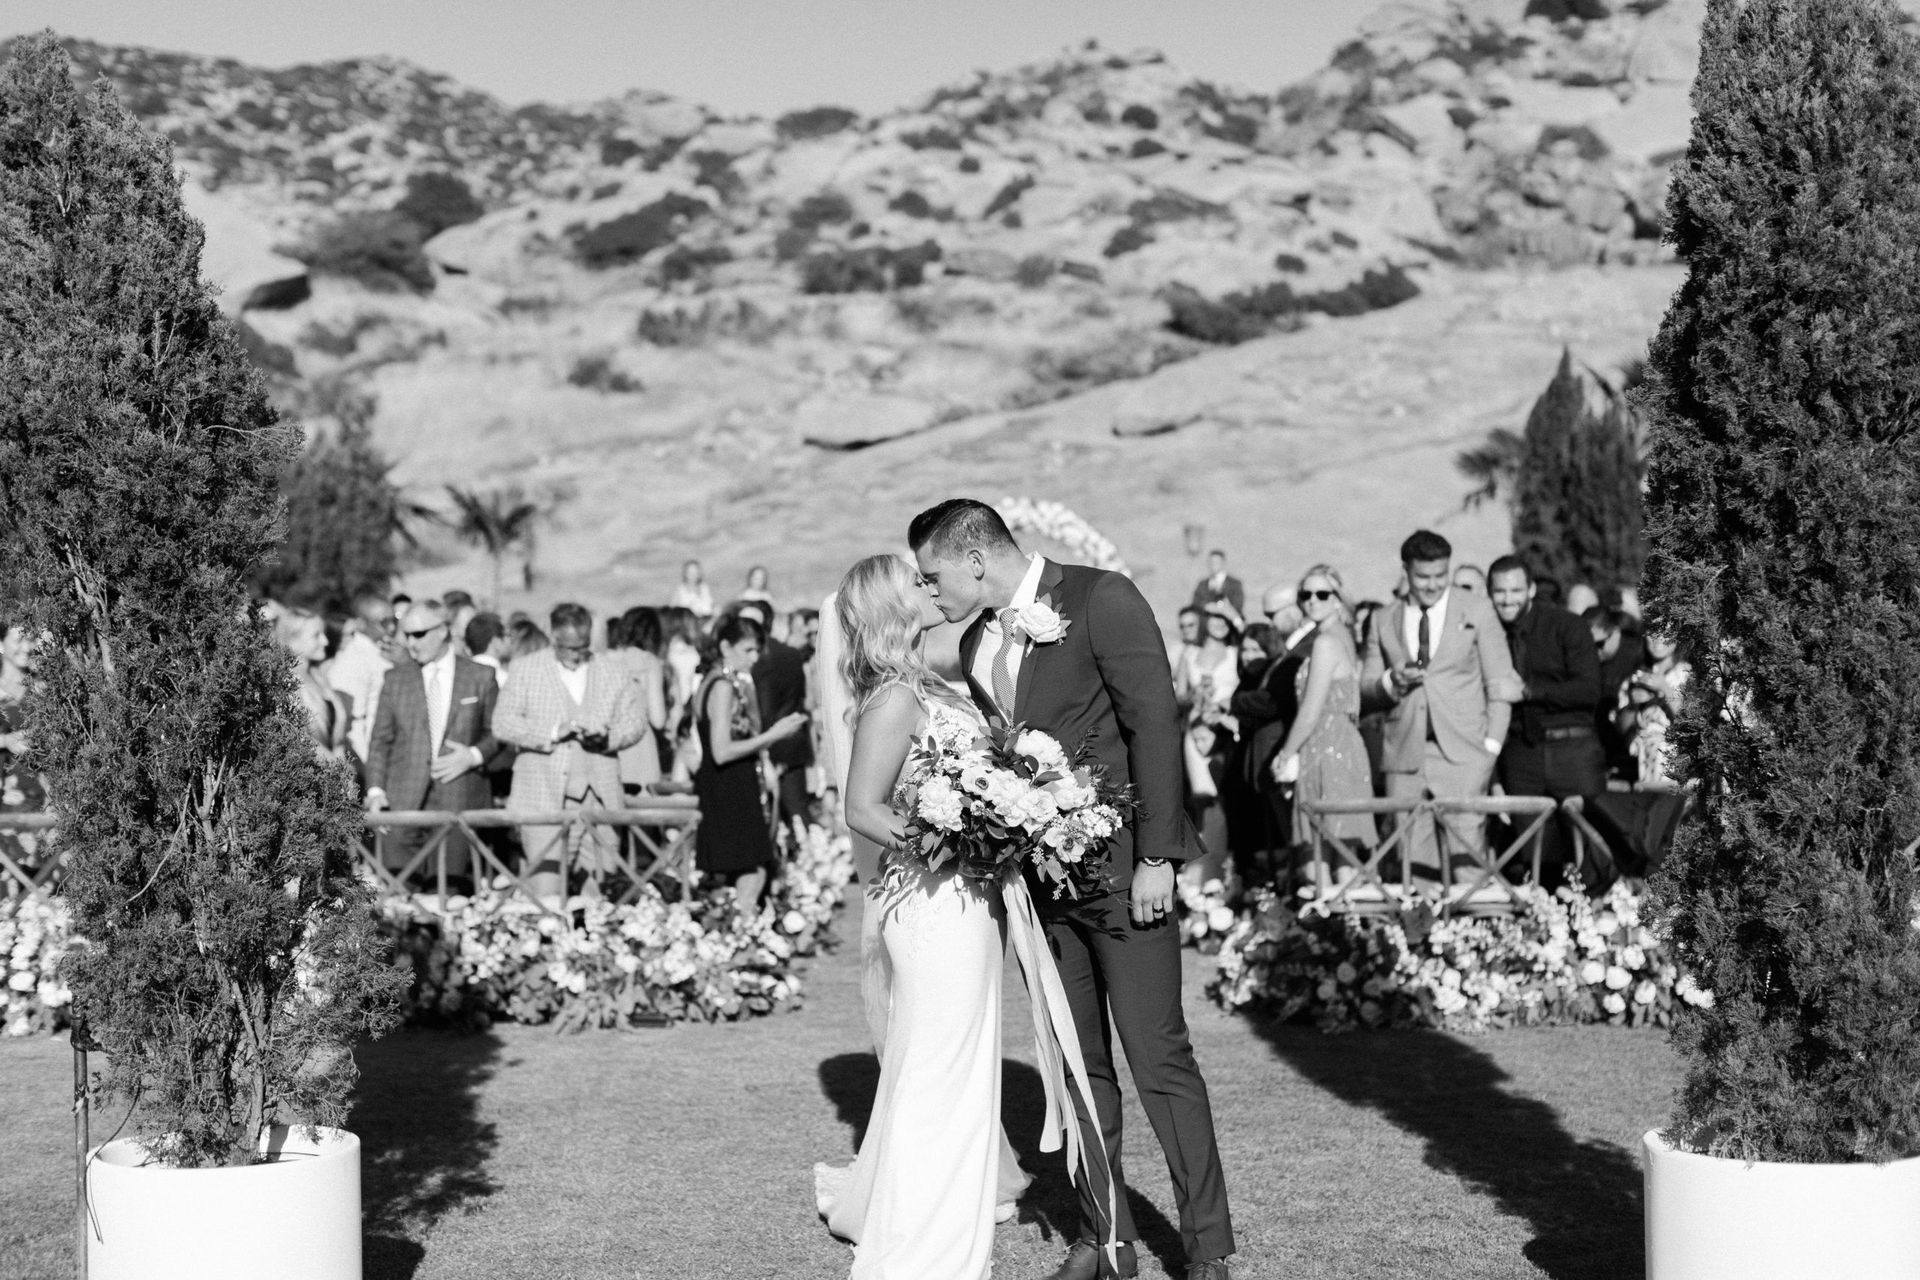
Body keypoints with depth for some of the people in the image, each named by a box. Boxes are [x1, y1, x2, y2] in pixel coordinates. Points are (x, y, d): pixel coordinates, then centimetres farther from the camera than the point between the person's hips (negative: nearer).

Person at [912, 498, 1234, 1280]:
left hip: (1120, 870, -7)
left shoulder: (1101, 600, -11)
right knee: (1078, 1063, 10)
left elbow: (1156, 725, -14)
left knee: (1158, 1057, -4)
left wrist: (1155, 859, -17)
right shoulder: (976, 643, 10)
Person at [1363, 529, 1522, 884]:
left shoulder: (1477, 611, 8)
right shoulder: (1384, 621, 15)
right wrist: (1390, 681, -6)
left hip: (1462, 752, -2)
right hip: (1405, 754, 2)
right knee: (1410, 855, -5)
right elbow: (1366, 685, 17)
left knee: (1465, 843, -14)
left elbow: (1500, 683, 7)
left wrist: (1492, 745, -2)